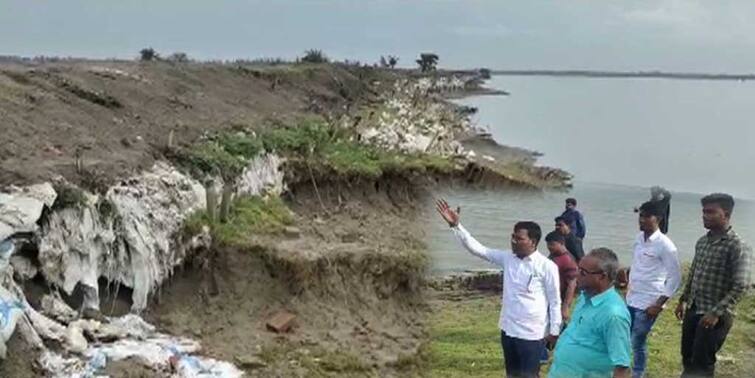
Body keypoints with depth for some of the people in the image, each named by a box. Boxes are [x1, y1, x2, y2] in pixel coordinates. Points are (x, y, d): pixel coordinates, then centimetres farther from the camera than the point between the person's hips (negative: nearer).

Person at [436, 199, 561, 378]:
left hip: (532, 334, -6)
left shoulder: (547, 266, -13)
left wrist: (554, 331, -6)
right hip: (508, 330, 6)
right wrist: (455, 225, -10)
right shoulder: (507, 258, 2)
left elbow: (555, 302, -8)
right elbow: (477, 248, 0)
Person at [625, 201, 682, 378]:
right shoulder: (639, 238, 5)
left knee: (638, 343, 2)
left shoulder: (664, 245, -16)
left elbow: (675, 278, -13)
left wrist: (658, 305, -14)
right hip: (631, 299, 7)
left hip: (648, 303, -7)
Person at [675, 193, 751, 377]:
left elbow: (740, 286, -21)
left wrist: (716, 313, -24)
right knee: (687, 357, 16)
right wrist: (683, 300, 17)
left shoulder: (738, 247, -16)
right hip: (693, 310, 7)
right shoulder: (702, 241, 7)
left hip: (715, 316, -7)